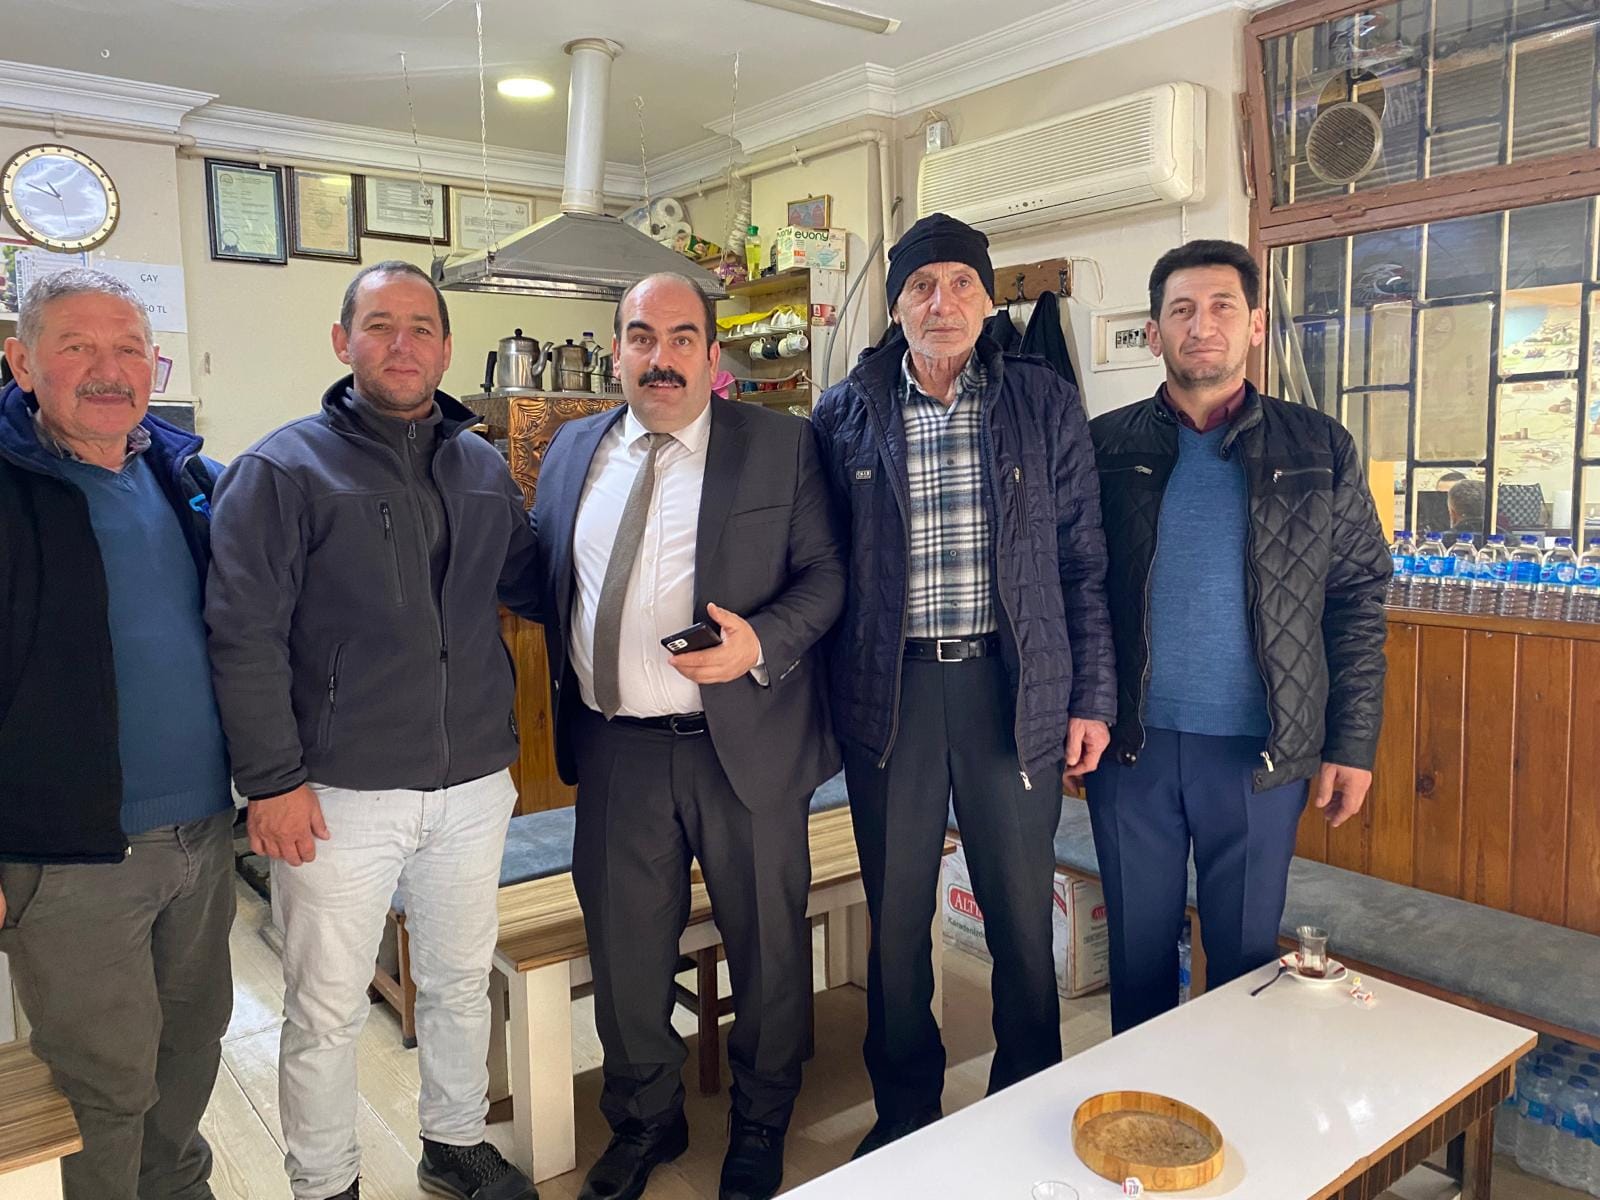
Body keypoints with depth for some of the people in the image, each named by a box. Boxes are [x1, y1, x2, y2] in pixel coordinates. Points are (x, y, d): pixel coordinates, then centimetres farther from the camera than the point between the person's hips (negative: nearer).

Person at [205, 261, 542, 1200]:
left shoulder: (483, 466, 9)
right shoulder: (282, 469, -6)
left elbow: (531, 583, 14)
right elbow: (244, 634, -10)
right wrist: (272, 780, -14)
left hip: (473, 786, 5)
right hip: (339, 796, -4)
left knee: (463, 983, 20)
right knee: (327, 1010, 10)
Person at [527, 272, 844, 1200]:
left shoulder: (782, 444, -2)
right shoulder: (575, 450, 11)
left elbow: (826, 574, -4)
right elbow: (542, 576, 16)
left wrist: (761, 641, -21)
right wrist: (568, 693, 3)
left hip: (743, 742, -3)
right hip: (615, 751, 4)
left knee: (767, 947, 13)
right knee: (623, 950, 17)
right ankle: (645, 1122, 42)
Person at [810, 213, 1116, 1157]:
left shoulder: (1046, 405, 3)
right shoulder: (847, 414, 3)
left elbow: (1083, 562, 4)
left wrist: (1092, 697, 1)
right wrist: (823, 703, 3)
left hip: (1012, 686, 0)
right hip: (889, 690, 1)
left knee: (1023, 915, 10)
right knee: (896, 916, 12)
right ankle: (904, 1112, 34)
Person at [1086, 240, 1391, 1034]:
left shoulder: (1318, 451, 2)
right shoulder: (1106, 448, 1)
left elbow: (1358, 600, 3)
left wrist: (1353, 742, -1)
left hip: (1261, 751, 0)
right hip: (1131, 746, 1)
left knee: (1246, 956, 13)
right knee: (1137, 953, 14)